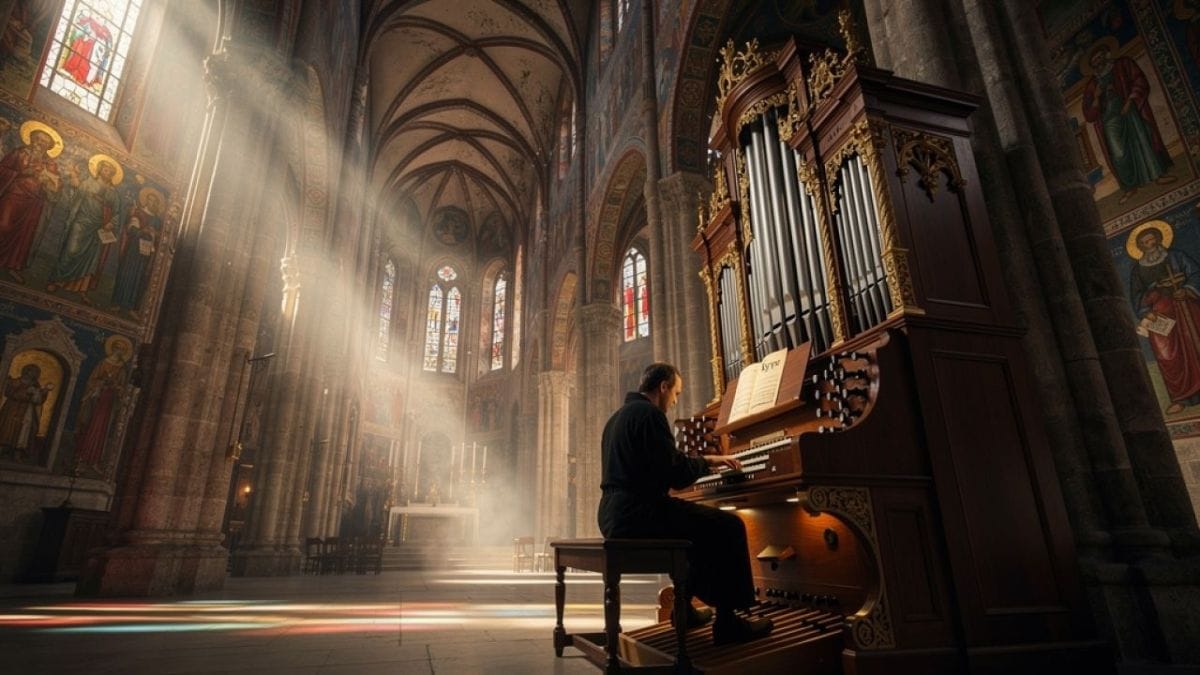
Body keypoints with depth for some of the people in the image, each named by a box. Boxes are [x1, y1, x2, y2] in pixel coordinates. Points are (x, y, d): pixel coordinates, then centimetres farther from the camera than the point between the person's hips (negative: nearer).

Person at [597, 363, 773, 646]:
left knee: (698, 526, 28)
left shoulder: (619, 416, 19)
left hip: (614, 515, 10)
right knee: (729, 526, -2)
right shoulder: (649, 414, -12)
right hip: (638, 514, -10)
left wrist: (703, 462, 26)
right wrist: (707, 461, 4)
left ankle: (684, 606, 30)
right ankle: (727, 622, 3)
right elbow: (677, 475, -16)